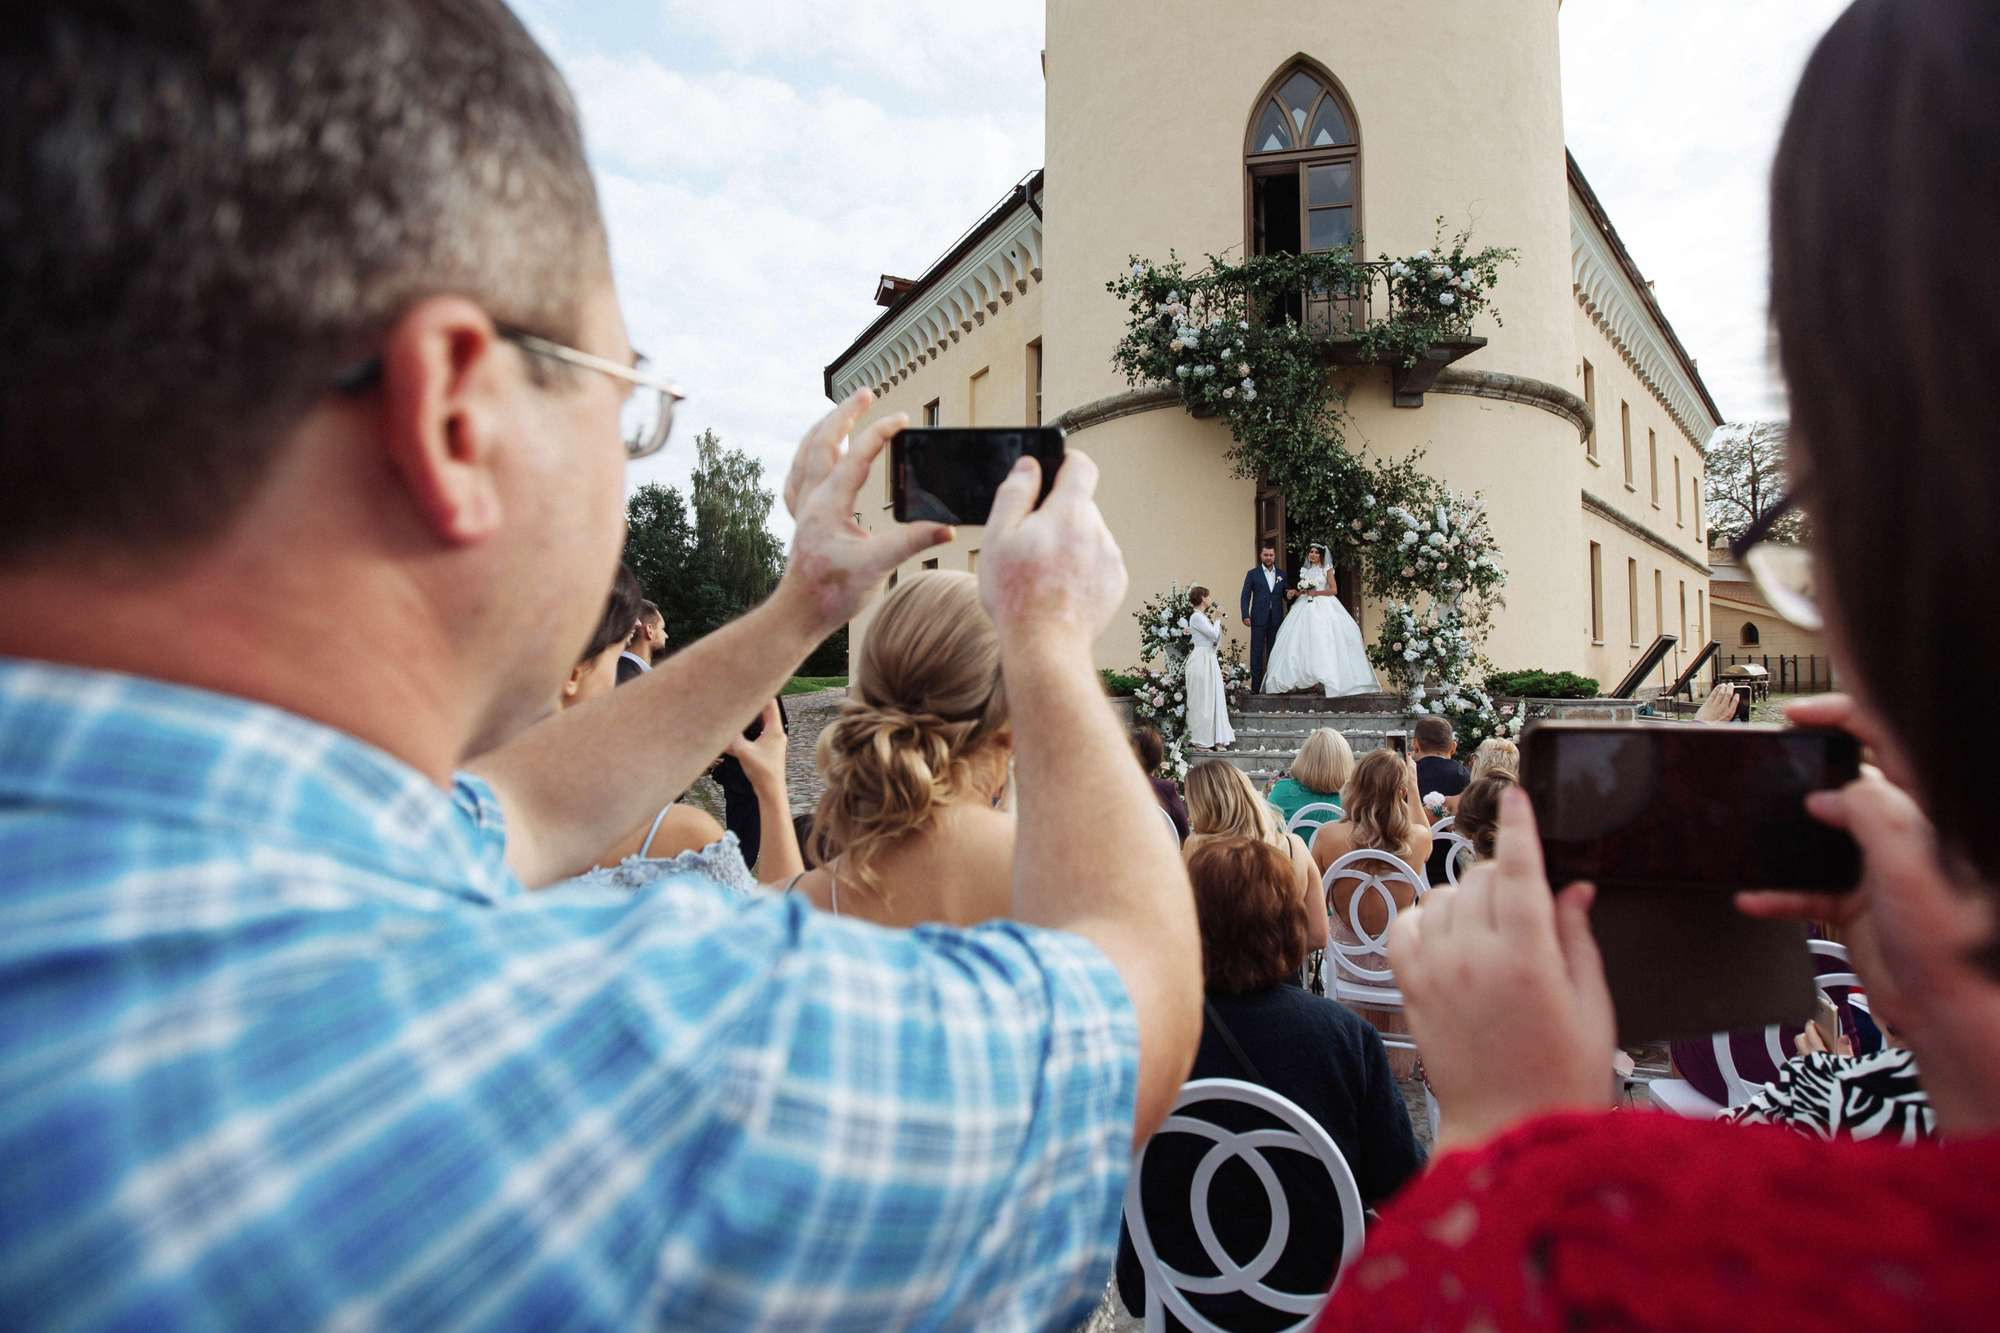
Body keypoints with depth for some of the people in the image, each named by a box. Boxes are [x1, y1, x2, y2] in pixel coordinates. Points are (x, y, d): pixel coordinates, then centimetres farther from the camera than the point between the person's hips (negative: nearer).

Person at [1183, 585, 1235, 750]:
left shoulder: (1204, 616, 16)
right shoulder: (1196, 617, -11)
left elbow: (1217, 641, 16)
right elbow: (1213, 634, -20)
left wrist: (1216, 620, 8)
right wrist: (1217, 620, -2)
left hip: (1210, 660, 9)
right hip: (1201, 660, -9)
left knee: (1215, 699, 8)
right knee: (1202, 701, -4)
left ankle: (1215, 740, 13)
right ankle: (1199, 741, 2)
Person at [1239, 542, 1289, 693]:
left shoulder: (1282, 574, 13)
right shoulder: (1252, 574, 4)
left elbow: (1285, 595, 17)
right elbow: (1245, 596, 1)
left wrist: (1289, 594, -7)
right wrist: (1245, 616, -9)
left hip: (1276, 619, 3)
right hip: (1259, 619, -3)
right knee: (1257, 652, -3)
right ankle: (1256, 685, -1)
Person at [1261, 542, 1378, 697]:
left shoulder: (1326, 570, 3)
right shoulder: (1304, 571, 16)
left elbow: (1334, 590, -4)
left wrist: (1316, 592, -11)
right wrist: (1295, 592, -1)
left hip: (1323, 607, -5)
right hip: (1306, 608, 5)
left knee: (1324, 642, -12)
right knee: (1303, 642, -6)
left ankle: (1330, 681, -11)